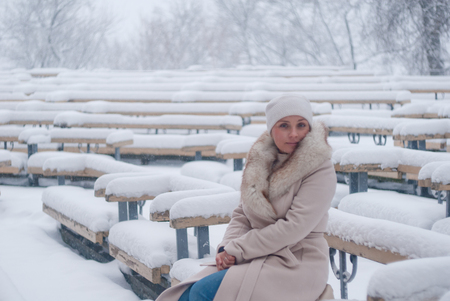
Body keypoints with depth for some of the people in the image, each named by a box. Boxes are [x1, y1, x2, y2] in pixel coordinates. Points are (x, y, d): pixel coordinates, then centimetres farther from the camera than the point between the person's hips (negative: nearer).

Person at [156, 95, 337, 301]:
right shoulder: (261, 161, 9)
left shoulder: (320, 169, -11)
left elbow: (294, 227, -18)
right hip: (259, 258, 6)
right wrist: (227, 248, -9)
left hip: (297, 263, -6)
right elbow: (241, 215, 12)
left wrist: (238, 250, -16)